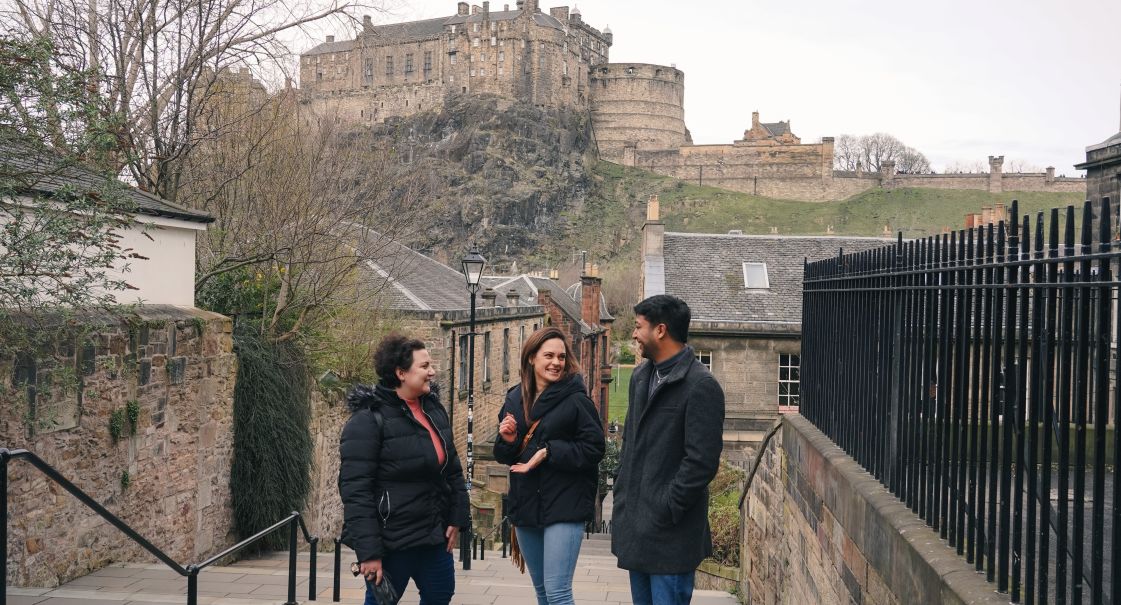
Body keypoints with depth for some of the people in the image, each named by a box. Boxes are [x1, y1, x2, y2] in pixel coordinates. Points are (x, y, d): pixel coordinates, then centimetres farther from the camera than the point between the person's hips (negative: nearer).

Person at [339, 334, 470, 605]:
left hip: (433, 533, 7)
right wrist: (368, 551, -22)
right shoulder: (369, 418, -16)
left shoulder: (434, 409, 7)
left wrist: (457, 517, 7)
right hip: (391, 540, -7)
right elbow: (355, 490, -19)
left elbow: (452, 469, 15)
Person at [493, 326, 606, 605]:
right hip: (525, 506, 6)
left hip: (564, 506, -6)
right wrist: (507, 440, -7)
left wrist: (548, 452, -19)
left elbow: (594, 448, -11)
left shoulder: (576, 399, -9)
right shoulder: (515, 399, 8)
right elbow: (504, 456, 15)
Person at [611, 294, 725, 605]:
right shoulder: (641, 376, 12)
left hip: (670, 533, -8)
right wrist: (621, 496, 14)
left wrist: (666, 511, -16)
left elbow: (702, 462, -19)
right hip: (634, 526, 9)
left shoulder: (701, 386, -15)